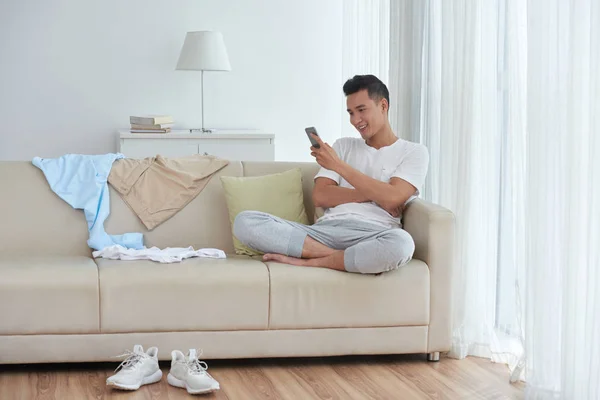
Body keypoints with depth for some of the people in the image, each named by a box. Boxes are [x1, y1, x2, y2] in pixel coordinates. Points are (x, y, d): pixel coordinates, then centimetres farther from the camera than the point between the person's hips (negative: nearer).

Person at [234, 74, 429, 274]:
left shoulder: (414, 152, 12)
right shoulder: (343, 145, 25)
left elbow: (391, 199, -7)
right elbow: (320, 197, 10)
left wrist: (338, 165, -4)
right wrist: (374, 195, -2)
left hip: (371, 235, -4)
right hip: (326, 230, 4)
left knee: (400, 243, -42)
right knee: (245, 221, -19)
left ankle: (307, 261, -23)